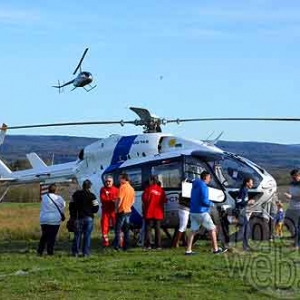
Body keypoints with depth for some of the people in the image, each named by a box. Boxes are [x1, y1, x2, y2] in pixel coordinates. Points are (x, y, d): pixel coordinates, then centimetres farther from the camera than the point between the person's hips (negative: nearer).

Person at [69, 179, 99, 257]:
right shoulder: (91, 196, -8)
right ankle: (85, 252, 0)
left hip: (78, 218, 2)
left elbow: (71, 206, 6)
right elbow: (96, 207, -6)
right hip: (88, 218, -2)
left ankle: (75, 252, 6)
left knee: (77, 235, 8)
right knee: (87, 235, 2)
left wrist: (72, 216, 15)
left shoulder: (76, 194, 2)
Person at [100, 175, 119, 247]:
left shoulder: (116, 189, 3)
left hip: (114, 211, -1)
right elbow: (102, 199, -8)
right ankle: (105, 241, 12)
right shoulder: (103, 189, 4)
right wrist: (111, 200, -21)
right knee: (105, 226, 3)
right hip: (105, 211, 1)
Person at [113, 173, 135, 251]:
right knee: (126, 230, 12)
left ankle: (116, 246, -10)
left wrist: (117, 208, -9)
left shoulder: (123, 187, -14)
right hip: (128, 211, 8)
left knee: (118, 230, -5)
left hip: (122, 211, -8)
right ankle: (126, 246, 12)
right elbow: (133, 201, 16)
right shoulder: (131, 188, 11)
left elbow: (120, 199, -19)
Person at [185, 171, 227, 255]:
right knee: (212, 229, 4)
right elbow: (204, 200, -21)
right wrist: (211, 204, -1)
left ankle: (188, 250, 3)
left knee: (193, 231, 8)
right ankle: (215, 249, 7)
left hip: (193, 212, 8)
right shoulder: (203, 186, -13)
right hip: (202, 212, -8)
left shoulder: (195, 186, 15)